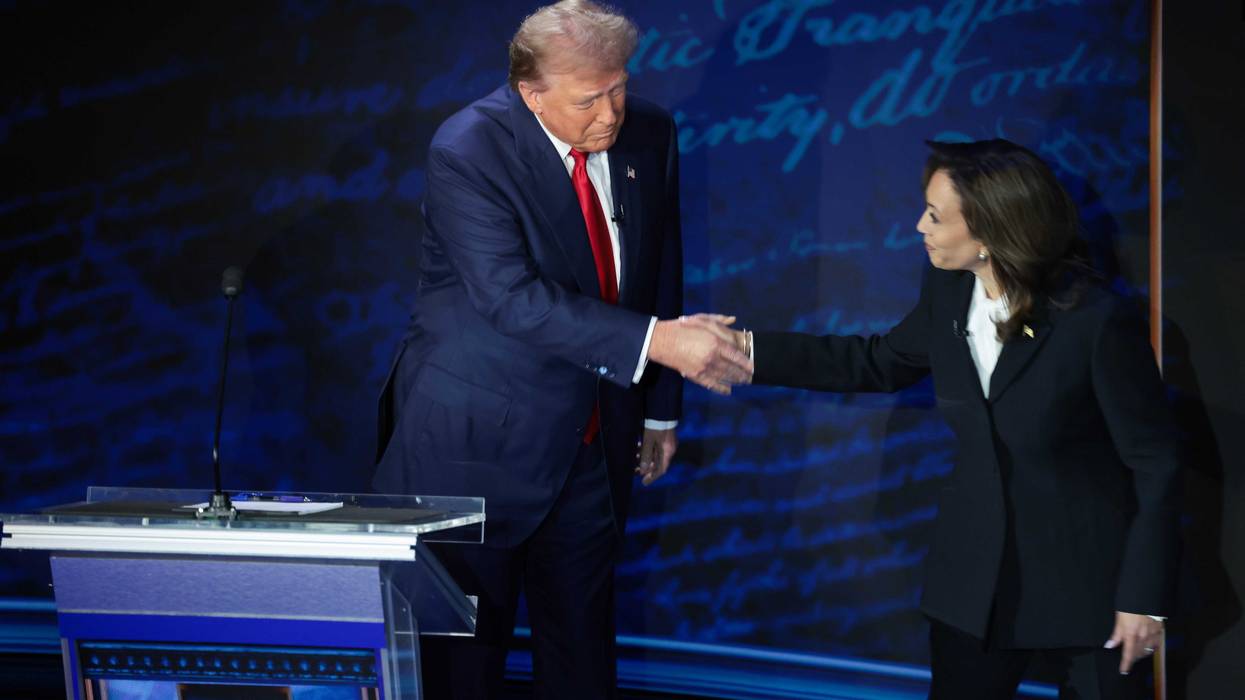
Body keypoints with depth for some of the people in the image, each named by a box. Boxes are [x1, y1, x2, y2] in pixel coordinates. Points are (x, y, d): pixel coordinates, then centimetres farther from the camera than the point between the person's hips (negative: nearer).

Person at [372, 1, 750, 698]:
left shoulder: (649, 133, -1)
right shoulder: (468, 150, -19)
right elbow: (511, 297, -29)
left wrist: (661, 407, 14)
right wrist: (655, 341, -34)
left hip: (596, 443, 5)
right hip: (480, 442, -5)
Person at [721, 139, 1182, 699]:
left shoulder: (1097, 322, -22)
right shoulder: (947, 294, -4)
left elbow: (1156, 463, -15)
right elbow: (878, 363, 16)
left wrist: (1144, 596, -13)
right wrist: (753, 351, 8)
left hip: (1083, 576, -5)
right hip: (976, 572, 5)